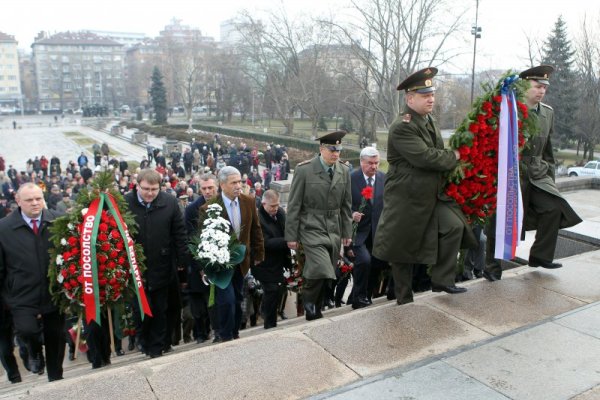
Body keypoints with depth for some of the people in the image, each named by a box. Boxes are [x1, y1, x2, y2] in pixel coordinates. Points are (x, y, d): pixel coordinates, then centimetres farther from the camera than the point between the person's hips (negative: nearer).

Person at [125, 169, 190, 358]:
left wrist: (184, 261, -3)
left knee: (159, 311, 12)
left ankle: (157, 348, 27)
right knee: (140, 310, 10)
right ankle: (146, 343, 28)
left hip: (161, 269, 1)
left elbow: (180, 234, -1)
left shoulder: (170, 203, -4)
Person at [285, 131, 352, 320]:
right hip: (312, 228, -5)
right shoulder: (304, 169, -9)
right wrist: (291, 235, -6)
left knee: (327, 276, 8)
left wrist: (347, 232, 10)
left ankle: (315, 311, 27)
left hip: (334, 229, 5)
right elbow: (294, 205, -6)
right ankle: (309, 302, 10)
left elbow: (346, 205, 11)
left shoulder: (344, 171, 5)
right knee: (322, 271, -18)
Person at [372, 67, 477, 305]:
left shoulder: (429, 122, 10)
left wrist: (451, 161, 6)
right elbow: (425, 157, -26)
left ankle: (442, 280, 6)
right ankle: (404, 300, 19)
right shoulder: (402, 127, -19)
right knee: (403, 251, 3)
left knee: (454, 226, -8)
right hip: (406, 198, -8)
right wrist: (453, 157, -11)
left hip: (432, 195, 8)